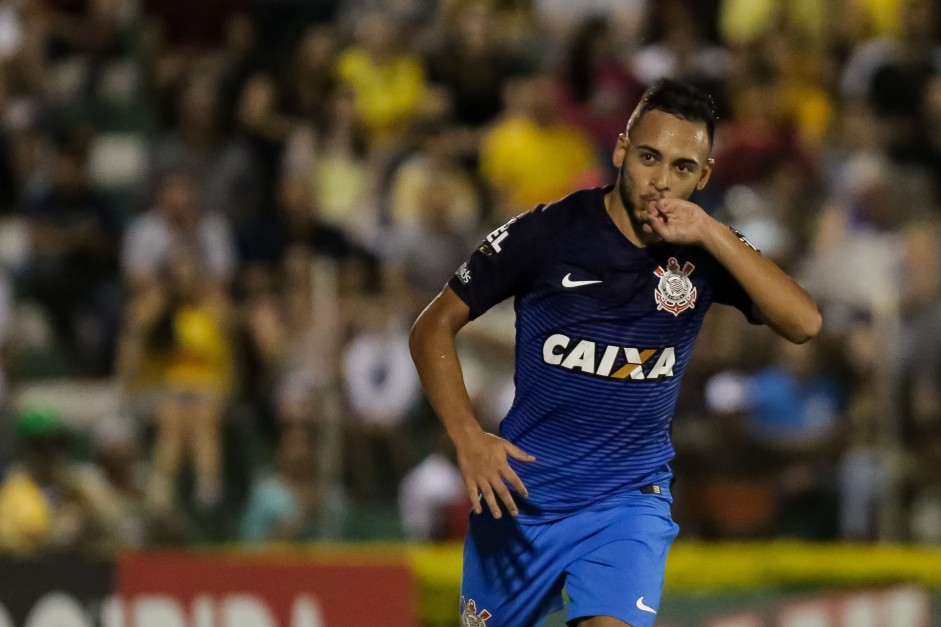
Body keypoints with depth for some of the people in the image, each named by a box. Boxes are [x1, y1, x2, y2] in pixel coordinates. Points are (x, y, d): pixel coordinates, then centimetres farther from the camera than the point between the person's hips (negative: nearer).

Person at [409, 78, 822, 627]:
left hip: (631, 498, 0)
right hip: (521, 492, 0)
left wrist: (710, 234, -26)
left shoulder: (708, 251, -4)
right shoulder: (549, 232, -10)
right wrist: (469, 437, -16)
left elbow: (803, 323, -20)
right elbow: (434, 327, -2)